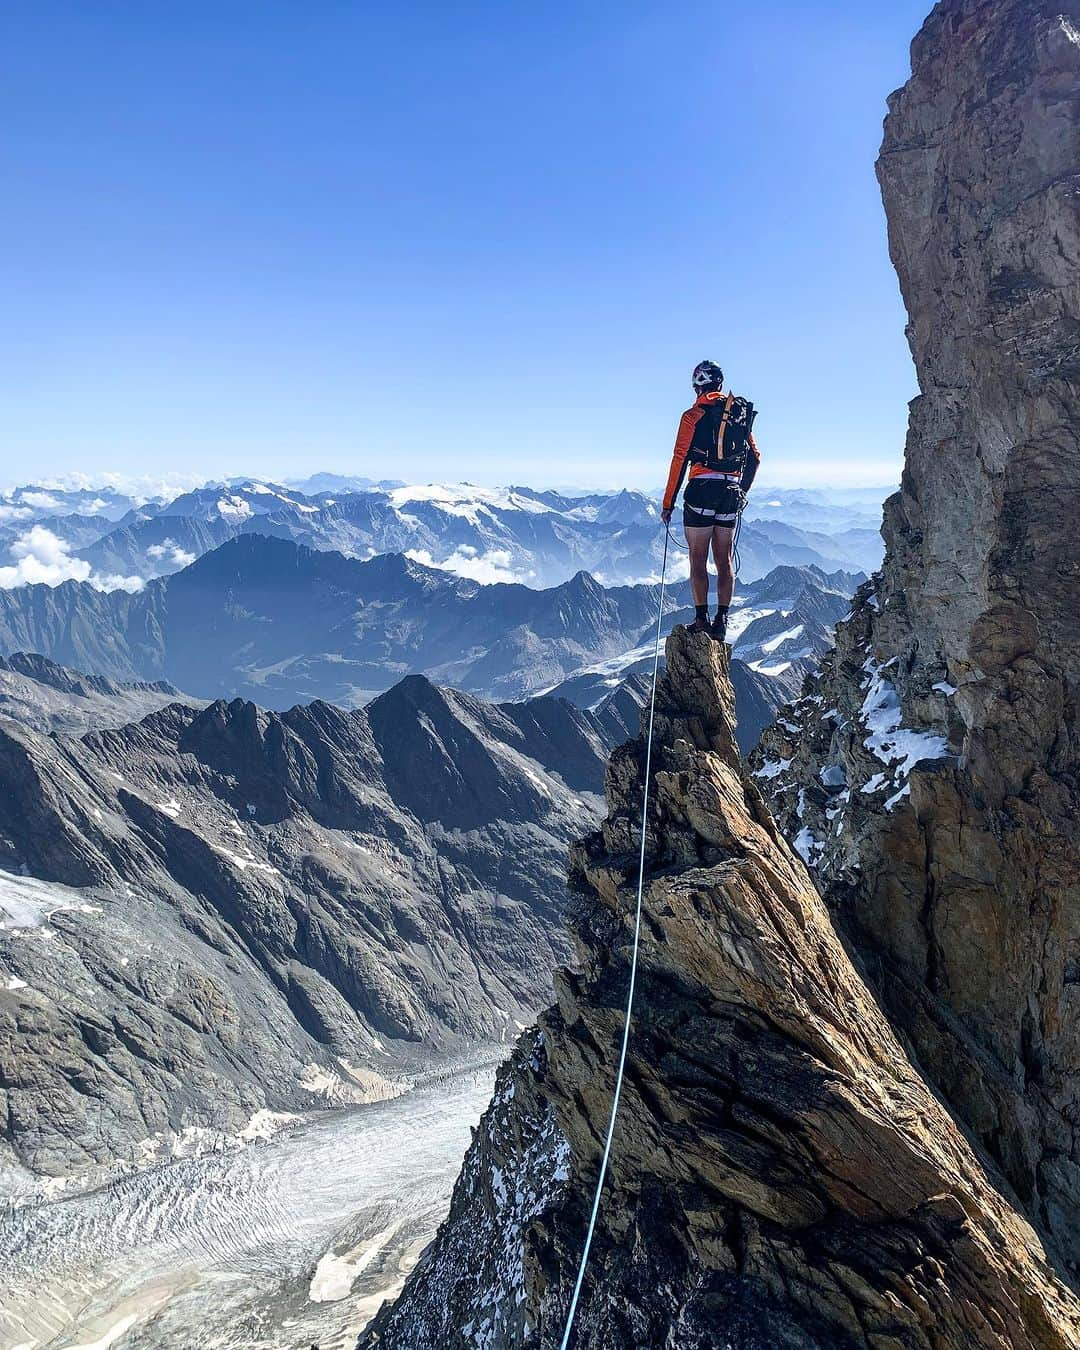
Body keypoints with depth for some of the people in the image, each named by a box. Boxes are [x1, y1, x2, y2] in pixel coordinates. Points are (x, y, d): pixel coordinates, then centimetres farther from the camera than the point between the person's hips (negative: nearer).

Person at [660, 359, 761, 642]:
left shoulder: (693, 415, -4)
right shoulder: (741, 414, 12)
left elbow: (680, 460, -7)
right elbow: (754, 458, 17)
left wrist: (668, 503, -3)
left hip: (701, 491, -5)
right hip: (732, 493, 5)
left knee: (698, 558, 0)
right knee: (724, 559, 10)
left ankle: (702, 618, -4)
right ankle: (722, 619, 7)